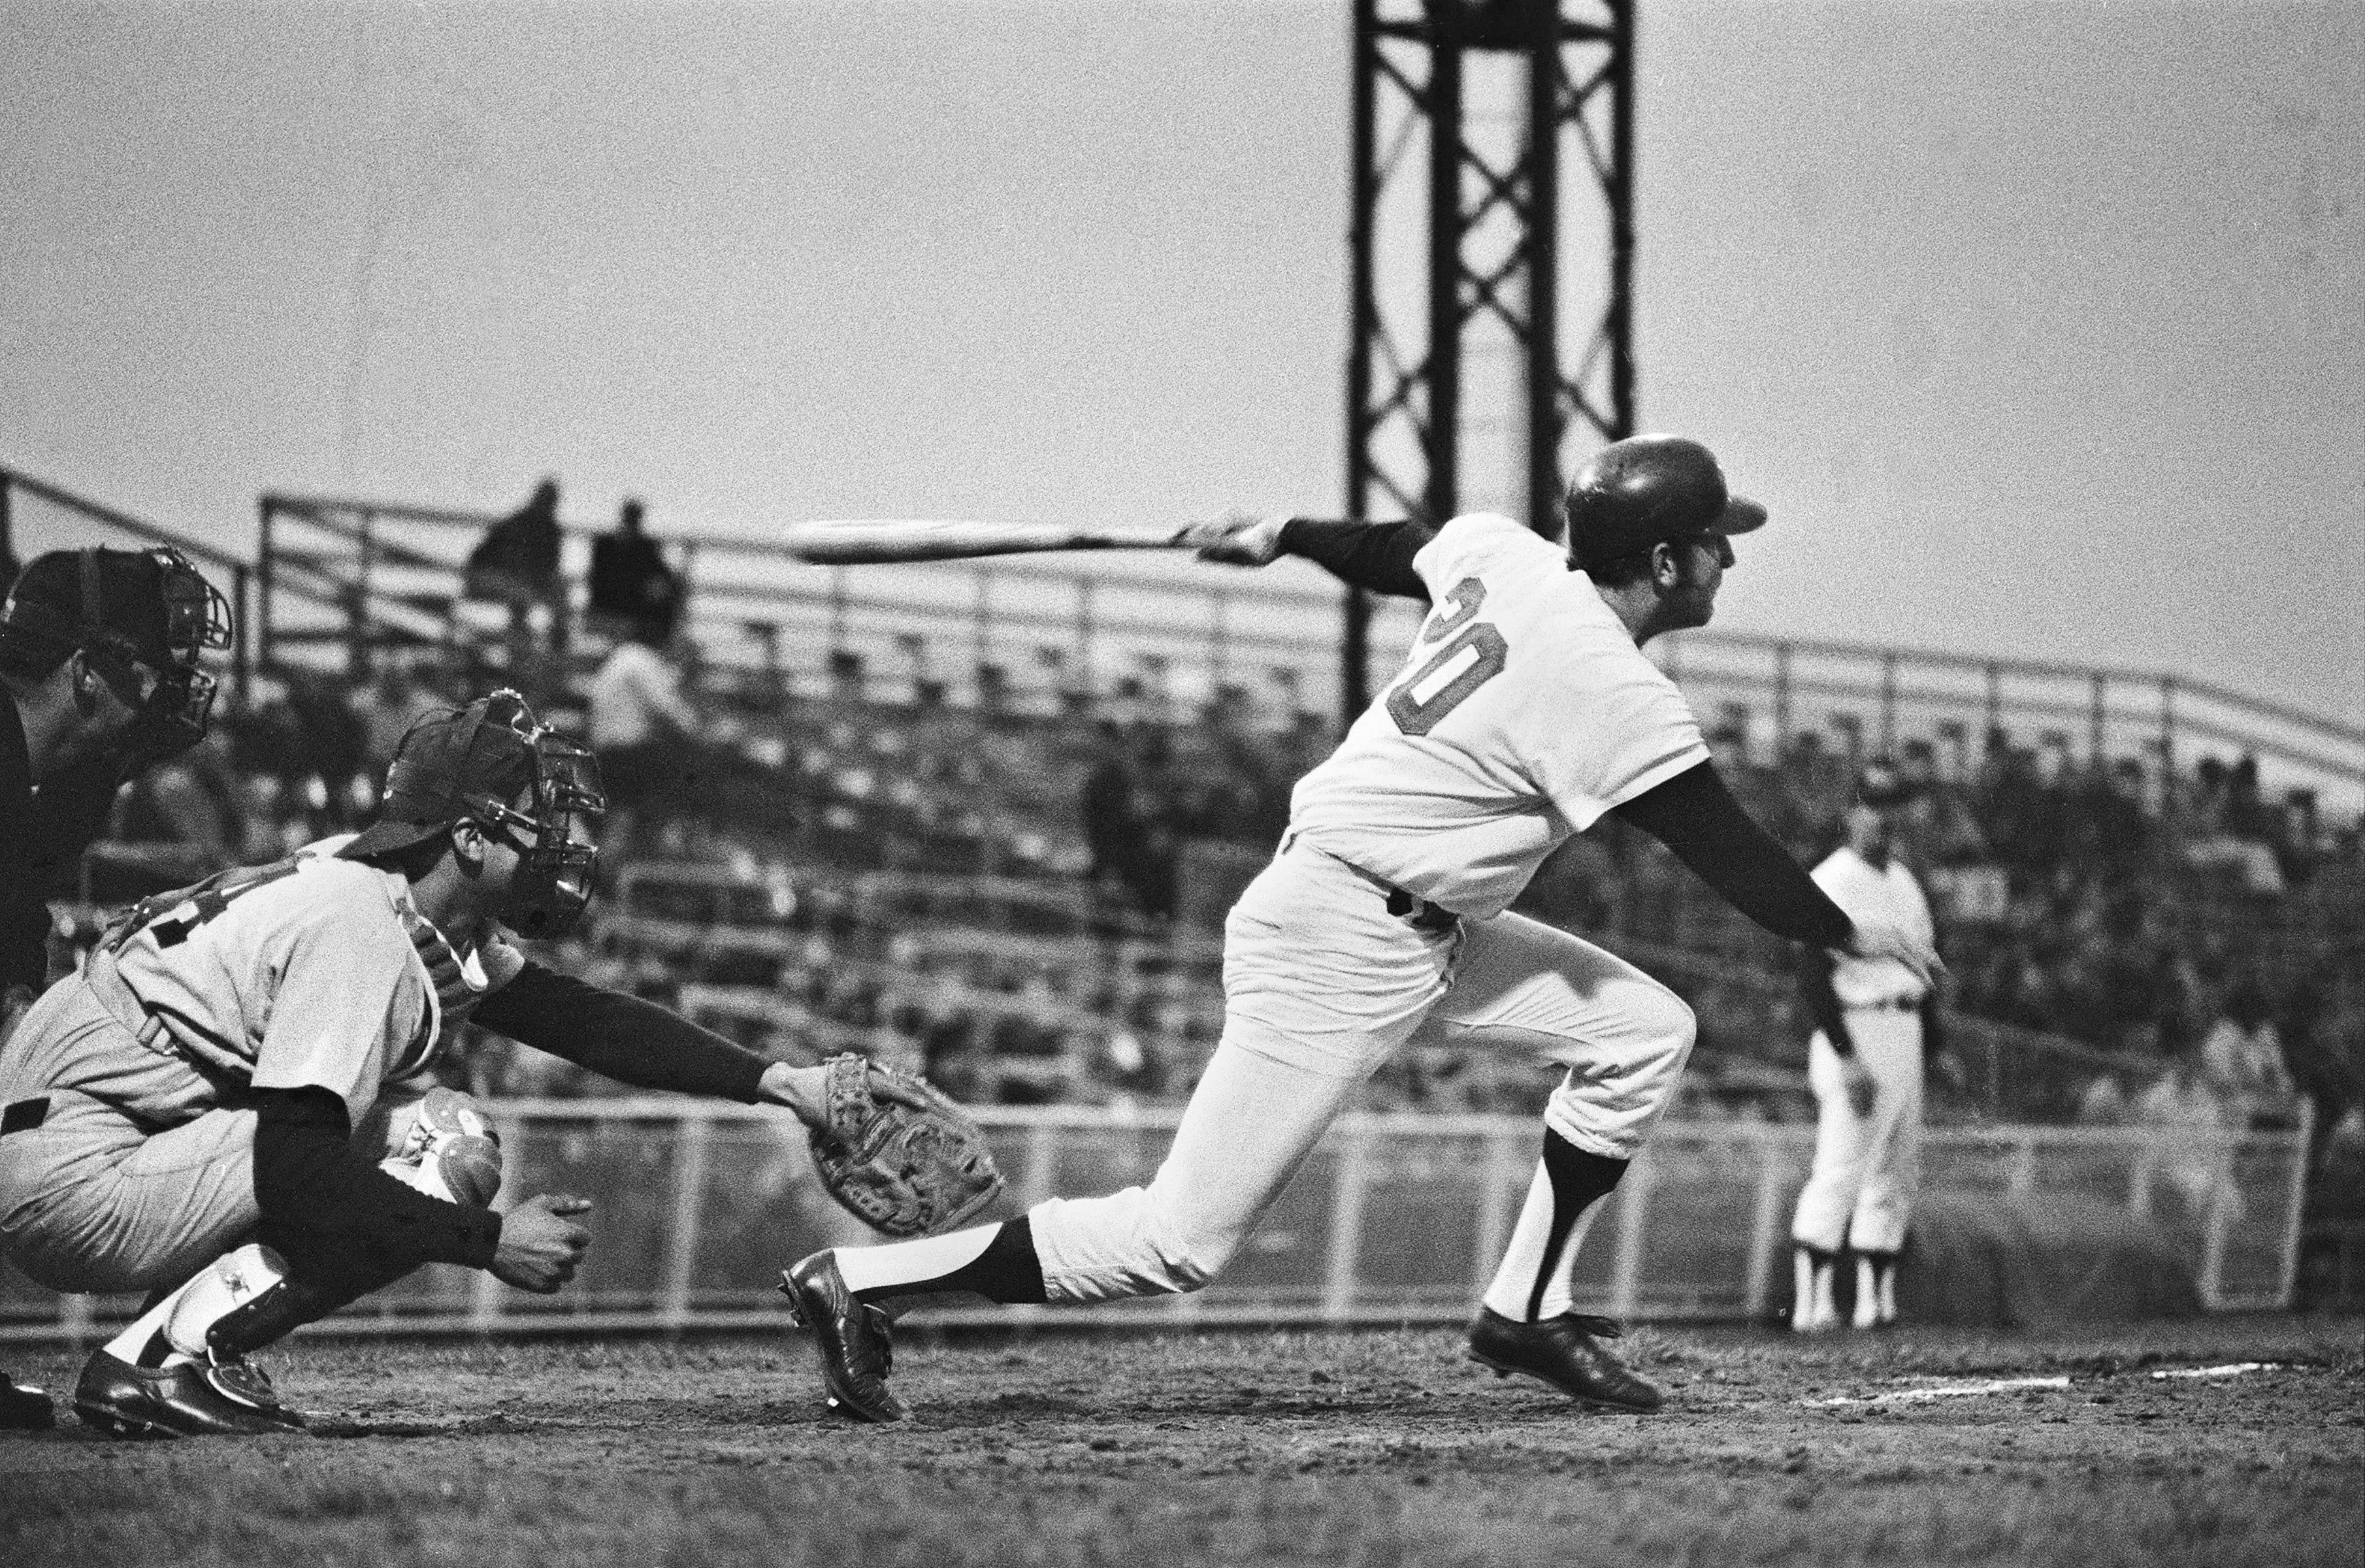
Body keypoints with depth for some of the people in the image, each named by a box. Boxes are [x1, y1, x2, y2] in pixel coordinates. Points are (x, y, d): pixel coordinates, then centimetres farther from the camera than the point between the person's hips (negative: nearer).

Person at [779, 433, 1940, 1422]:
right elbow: (1732, 858, -15)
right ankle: (861, 1284, -4)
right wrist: (1851, 937, 0)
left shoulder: (1505, 553, 1)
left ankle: (1525, 1312, 10)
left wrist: (1285, 535, 38)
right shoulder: (1615, 697, -22)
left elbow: (1406, 550, 21)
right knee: (1179, 1245, -8)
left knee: (1643, 1029, 7)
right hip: (1338, 951, -10)